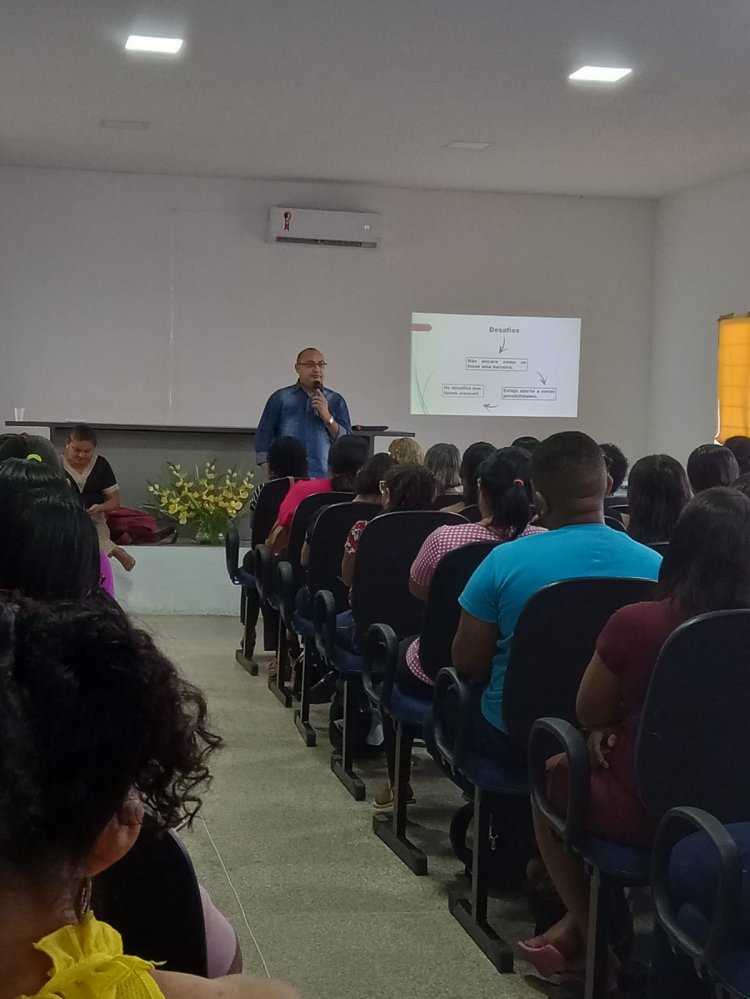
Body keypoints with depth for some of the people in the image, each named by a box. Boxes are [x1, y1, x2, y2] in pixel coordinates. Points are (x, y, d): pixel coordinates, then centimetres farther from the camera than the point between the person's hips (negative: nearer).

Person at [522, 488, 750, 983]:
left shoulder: (635, 622, -20)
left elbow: (589, 713, -4)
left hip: (645, 810, -4)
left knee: (554, 773, 26)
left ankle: (590, 930, 35)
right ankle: (586, 917, 35)